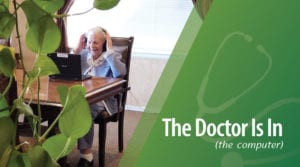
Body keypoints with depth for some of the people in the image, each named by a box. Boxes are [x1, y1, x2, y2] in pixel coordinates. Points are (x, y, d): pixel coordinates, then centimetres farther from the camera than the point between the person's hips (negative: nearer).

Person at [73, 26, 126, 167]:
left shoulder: (113, 56, 7)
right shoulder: (83, 54, 19)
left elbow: (120, 73, -16)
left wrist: (109, 50, -9)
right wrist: (77, 49, 6)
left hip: (102, 99, -3)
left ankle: (86, 154, -25)